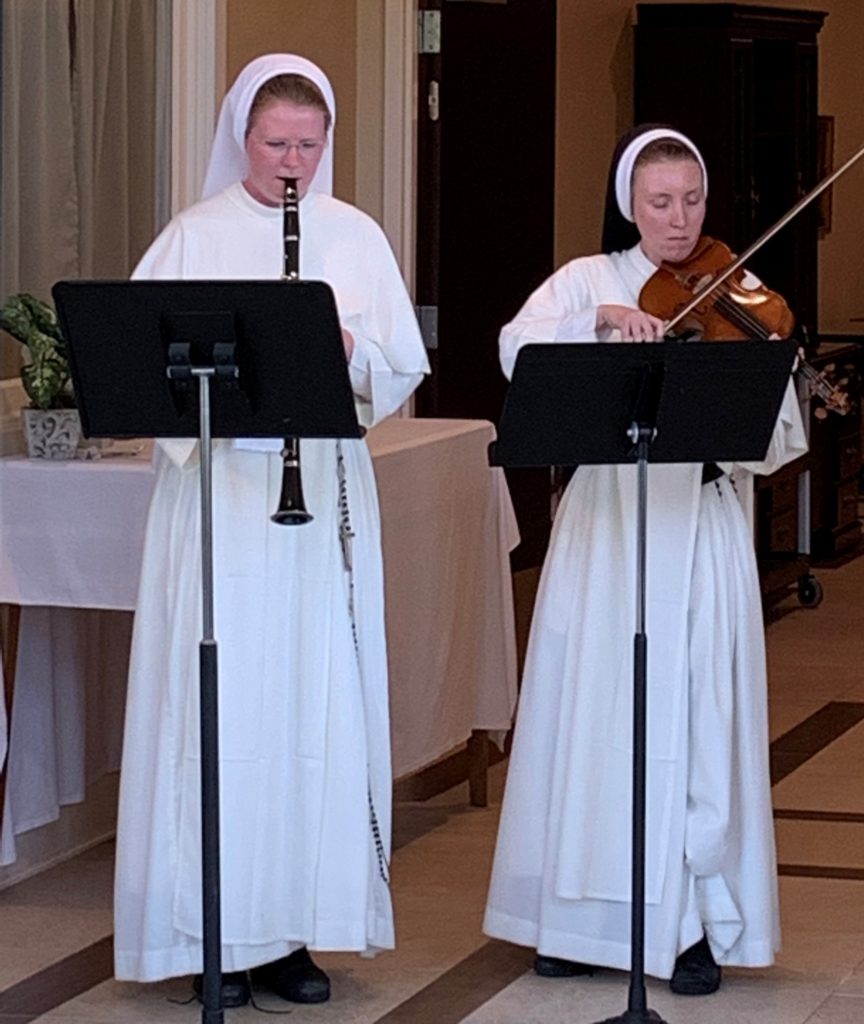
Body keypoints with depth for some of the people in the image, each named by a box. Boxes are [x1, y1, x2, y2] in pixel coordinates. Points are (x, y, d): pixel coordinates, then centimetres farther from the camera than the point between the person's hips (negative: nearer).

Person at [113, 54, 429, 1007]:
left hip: (327, 497, 2)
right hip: (219, 494, -2)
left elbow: (404, 367, 7)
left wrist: (348, 350, -12)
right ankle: (217, 929, 2)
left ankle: (294, 926, 9)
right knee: (221, 702, -4)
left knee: (321, 702, 1)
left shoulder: (356, 237, 9)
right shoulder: (194, 238, 2)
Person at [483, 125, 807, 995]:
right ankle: (586, 914, 16)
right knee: (592, 718, 5)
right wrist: (602, 321, -27)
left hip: (701, 537, -1)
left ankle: (696, 922, 9)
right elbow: (516, 348, -14)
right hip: (605, 532, 1)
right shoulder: (587, 282, 5)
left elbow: (778, 441, -5)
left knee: (695, 722, 0)